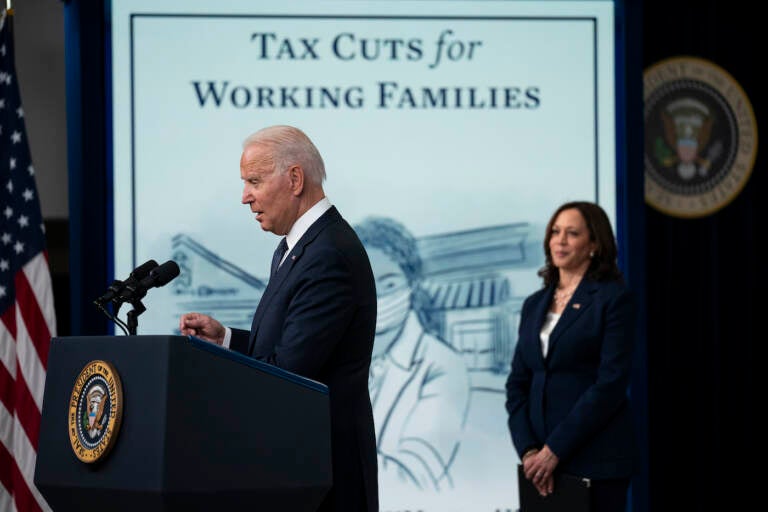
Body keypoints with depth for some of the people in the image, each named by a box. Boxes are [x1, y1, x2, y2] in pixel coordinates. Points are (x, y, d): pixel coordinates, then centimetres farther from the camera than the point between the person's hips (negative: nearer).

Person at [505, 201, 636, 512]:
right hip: (542, 462, 5)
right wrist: (528, 450, -5)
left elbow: (611, 384, -13)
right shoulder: (535, 305, 13)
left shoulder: (615, 299, -5)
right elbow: (517, 384, 10)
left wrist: (554, 450, -15)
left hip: (596, 461, -5)